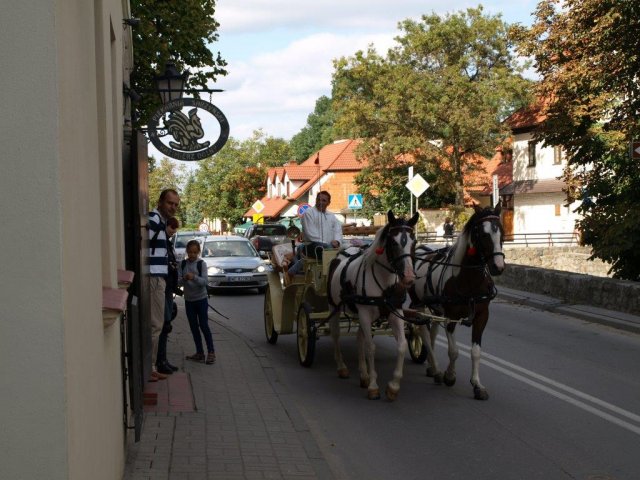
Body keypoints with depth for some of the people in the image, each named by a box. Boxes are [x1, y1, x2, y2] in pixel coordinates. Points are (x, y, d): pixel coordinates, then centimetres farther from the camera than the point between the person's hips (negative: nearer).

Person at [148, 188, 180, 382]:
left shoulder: (161, 222, 20)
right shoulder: (153, 219, -12)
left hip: (159, 279, 10)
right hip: (154, 278, -10)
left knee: (156, 324, 13)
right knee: (154, 325, -8)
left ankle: (151, 368, 19)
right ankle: (147, 368, -2)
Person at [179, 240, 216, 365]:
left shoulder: (202, 264, -7)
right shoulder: (182, 264, 2)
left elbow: (204, 281, -17)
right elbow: (178, 281, -4)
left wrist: (194, 277, -34)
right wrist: (184, 279, -26)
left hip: (201, 299, -4)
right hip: (188, 299, 4)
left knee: (204, 325, -5)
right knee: (194, 327, 7)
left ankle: (211, 352, 3)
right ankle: (199, 352, 14)